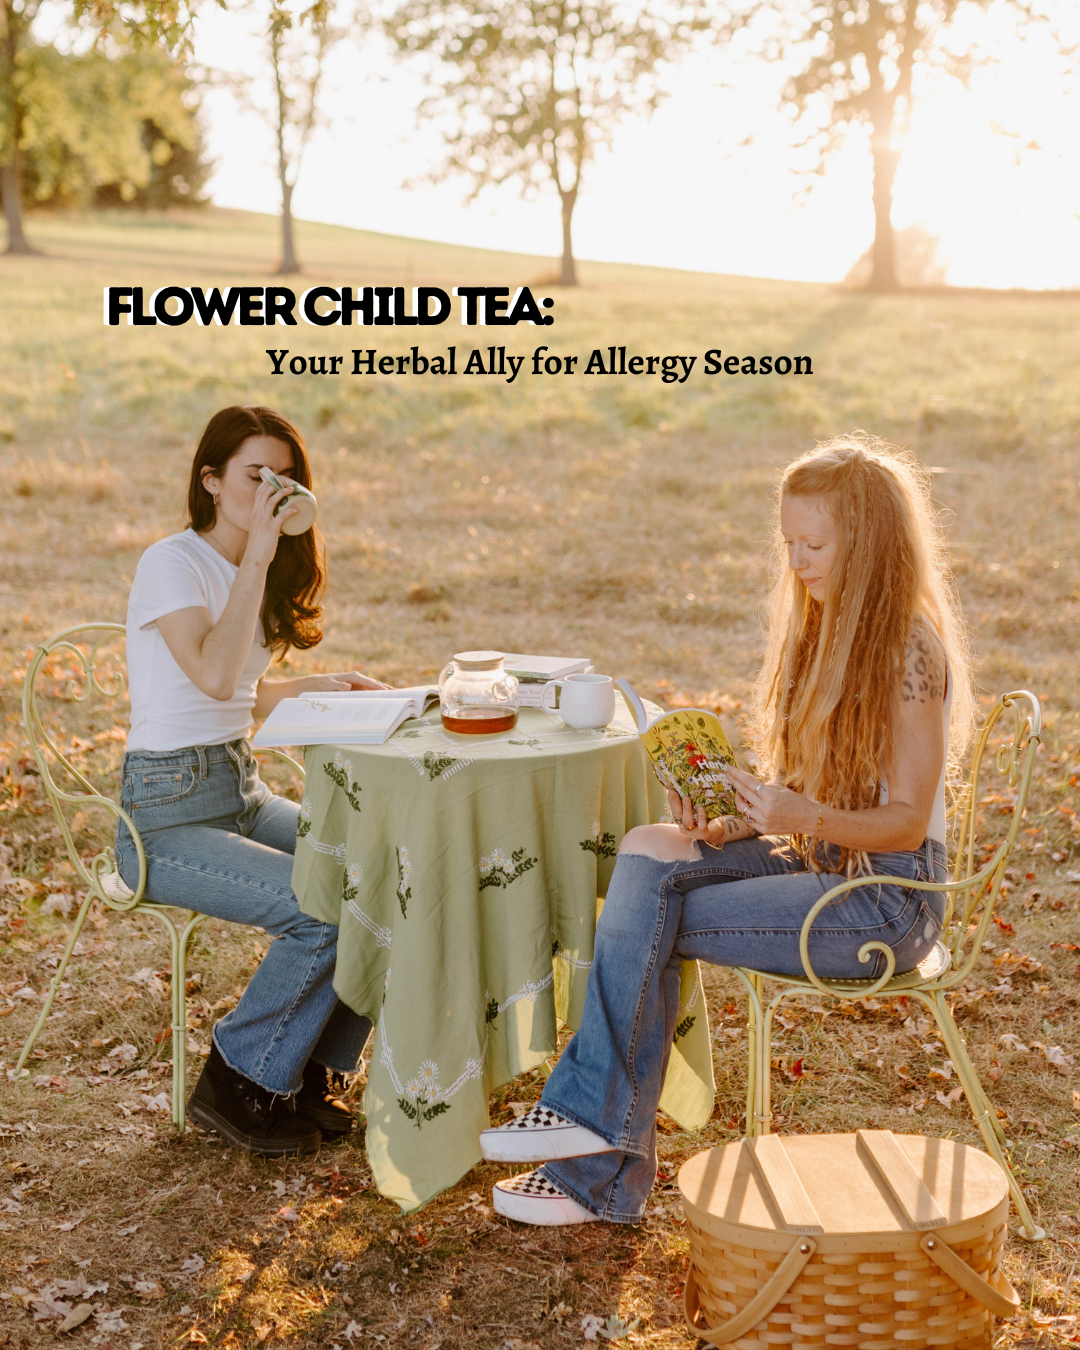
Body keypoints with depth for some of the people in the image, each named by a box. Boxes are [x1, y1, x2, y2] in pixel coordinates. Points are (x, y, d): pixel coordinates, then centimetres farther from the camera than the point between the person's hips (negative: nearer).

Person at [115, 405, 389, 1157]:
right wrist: (256, 559, -26)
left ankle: (312, 1075, 2)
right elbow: (214, 678, -29)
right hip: (168, 818, -8)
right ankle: (238, 1086, -4)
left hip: (245, 791, 8)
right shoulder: (173, 564, -12)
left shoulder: (252, 574, 12)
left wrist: (326, 686, 8)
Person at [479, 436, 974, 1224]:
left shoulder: (910, 651, -15)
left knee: (649, 923, -20)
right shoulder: (823, 628, 12)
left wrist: (801, 817, -32)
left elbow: (906, 822, -16)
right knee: (649, 851, -16)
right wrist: (733, 823, -4)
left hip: (889, 900, -8)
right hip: (821, 863, 8)